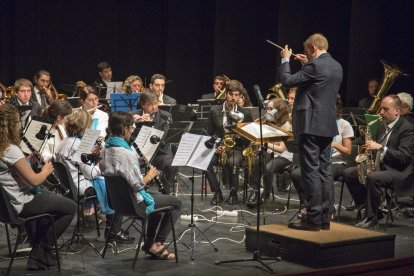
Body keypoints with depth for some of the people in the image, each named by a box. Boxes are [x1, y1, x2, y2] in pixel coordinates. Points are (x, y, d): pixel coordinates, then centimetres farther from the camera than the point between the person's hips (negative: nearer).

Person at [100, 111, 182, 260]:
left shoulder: (106, 150, -1)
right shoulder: (127, 154, -28)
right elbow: (138, 185, -27)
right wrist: (150, 175, -7)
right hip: (134, 202, -9)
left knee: (158, 198, 31)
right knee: (176, 203, 7)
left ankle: (149, 242, 26)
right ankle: (157, 243, 11)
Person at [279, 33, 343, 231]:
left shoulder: (314, 65, -15)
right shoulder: (336, 67, 12)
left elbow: (287, 81, -11)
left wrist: (285, 60, 4)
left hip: (310, 125, -8)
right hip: (327, 126, 9)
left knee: (311, 172, -6)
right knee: (324, 171, 10)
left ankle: (313, 219, -5)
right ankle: (325, 218, 14)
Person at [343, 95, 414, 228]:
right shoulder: (383, 126, 14)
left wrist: (381, 147, -29)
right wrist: (369, 149, 2)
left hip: (397, 171, -9)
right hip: (377, 167, 9)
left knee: (373, 177, -35)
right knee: (348, 173, -3)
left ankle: (372, 217, -20)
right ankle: (366, 208, 0)